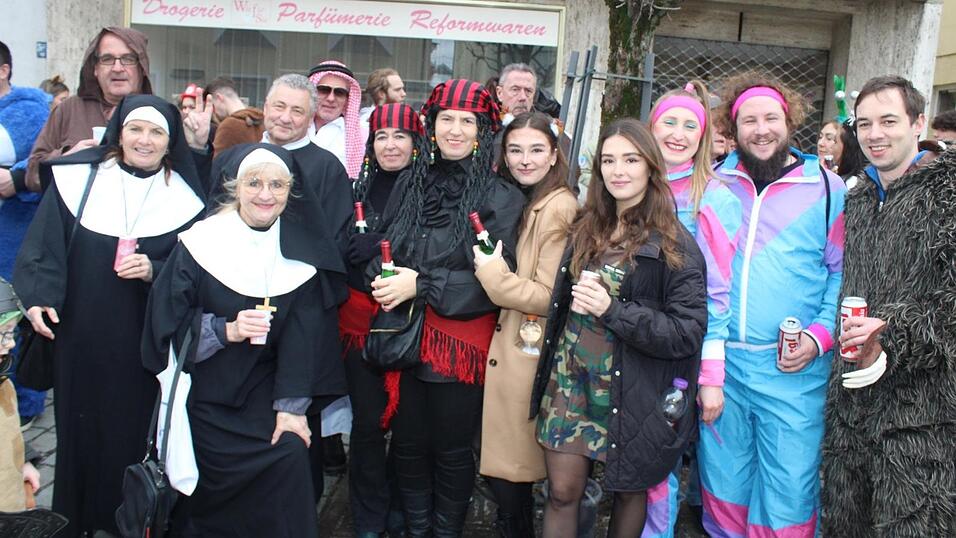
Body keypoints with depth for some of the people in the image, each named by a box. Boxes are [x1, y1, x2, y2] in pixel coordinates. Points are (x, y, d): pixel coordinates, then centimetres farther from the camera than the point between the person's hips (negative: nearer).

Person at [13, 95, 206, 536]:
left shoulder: (184, 198, 0)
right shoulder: (76, 179, 1)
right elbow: (43, 246, -1)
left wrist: (154, 271, -18)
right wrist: (38, 298, -14)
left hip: (143, 343, -1)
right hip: (79, 335, 1)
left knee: (132, 429, 4)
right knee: (79, 426, 9)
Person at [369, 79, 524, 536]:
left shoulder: (500, 198, -5)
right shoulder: (415, 188, 8)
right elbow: (383, 252, 12)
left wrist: (422, 284, -18)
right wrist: (383, 278, -11)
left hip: (462, 342, -4)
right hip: (407, 337, 4)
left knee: (451, 451, 9)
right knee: (408, 445, 12)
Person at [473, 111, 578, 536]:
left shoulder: (559, 207, -16)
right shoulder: (520, 203, 12)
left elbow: (551, 296, -20)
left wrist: (492, 273, -16)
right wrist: (492, 269, 3)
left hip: (529, 357, -9)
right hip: (507, 348, 9)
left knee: (507, 471, 4)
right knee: (504, 465, 18)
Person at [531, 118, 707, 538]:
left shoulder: (675, 246, -10)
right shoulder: (587, 228, 8)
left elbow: (688, 332, -16)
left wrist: (612, 311, -22)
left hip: (632, 390, -4)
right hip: (571, 377, 4)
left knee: (629, 490, 15)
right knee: (562, 492, 7)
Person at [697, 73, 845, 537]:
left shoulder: (827, 189, -1)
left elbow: (844, 272, 2)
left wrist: (820, 335, -12)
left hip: (792, 372, -2)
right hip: (720, 364, 3)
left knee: (789, 494, 4)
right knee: (722, 482, 16)